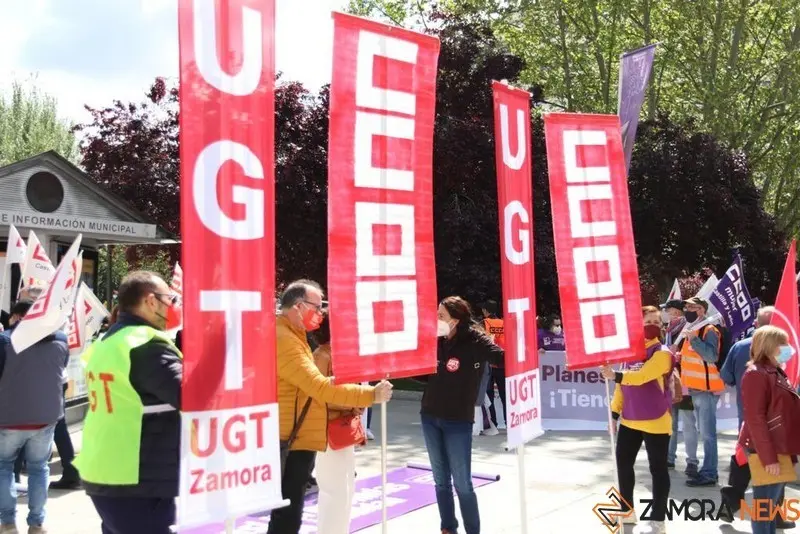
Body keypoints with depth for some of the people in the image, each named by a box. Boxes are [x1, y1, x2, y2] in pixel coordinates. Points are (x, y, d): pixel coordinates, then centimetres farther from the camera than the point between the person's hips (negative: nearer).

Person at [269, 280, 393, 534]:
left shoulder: (290, 336, 17)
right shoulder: (284, 340, -19)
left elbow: (310, 385, 21)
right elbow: (321, 388, -25)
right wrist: (371, 395, -18)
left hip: (296, 439, 11)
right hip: (292, 442, -11)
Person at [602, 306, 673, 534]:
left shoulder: (662, 353, -11)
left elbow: (641, 376, -26)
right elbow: (623, 384, 12)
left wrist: (615, 375, -32)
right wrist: (614, 412, 8)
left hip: (656, 421, -7)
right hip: (629, 420, 7)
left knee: (658, 468, 1)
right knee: (623, 463, 13)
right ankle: (627, 510, 29)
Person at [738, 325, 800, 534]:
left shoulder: (776, 372, 15)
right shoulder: (756, 374, -14)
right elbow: (755, 419, -18)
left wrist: (782, 452, 14)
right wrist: (768, 457, -21)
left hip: (779, 449, 9)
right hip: (766, 452, -9)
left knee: (772, 502, 15)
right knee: (765, 504, -4)